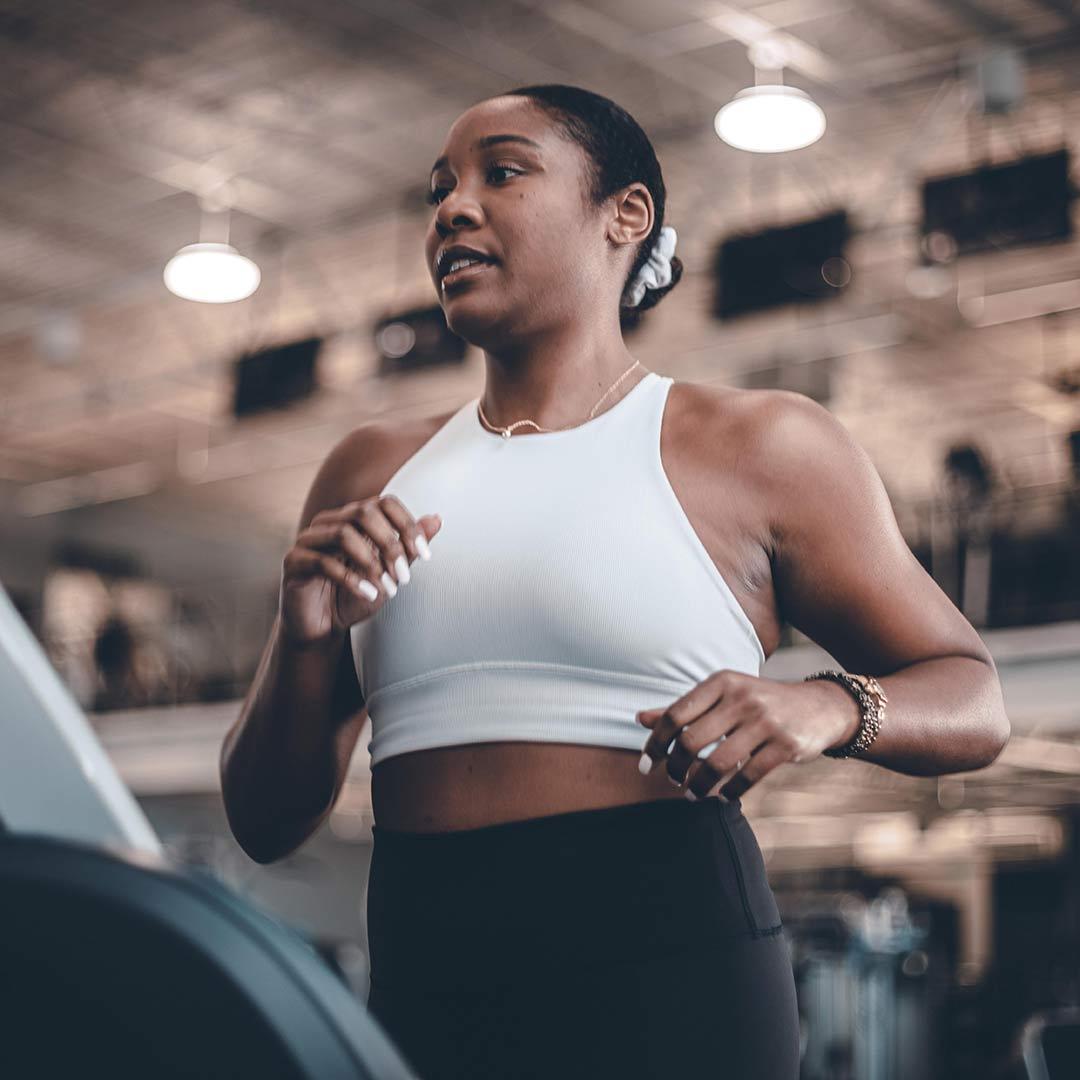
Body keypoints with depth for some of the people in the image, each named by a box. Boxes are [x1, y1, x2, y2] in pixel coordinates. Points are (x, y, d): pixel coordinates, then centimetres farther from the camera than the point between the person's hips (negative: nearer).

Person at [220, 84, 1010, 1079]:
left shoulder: (757, 447, 4)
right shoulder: (373, 471, 14)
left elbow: (974, 703, 7)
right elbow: (267, 823, 14)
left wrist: (827, 710, -15)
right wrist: (304, 641, -6)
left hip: (666, 969, -3)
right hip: (421, 978, 3)